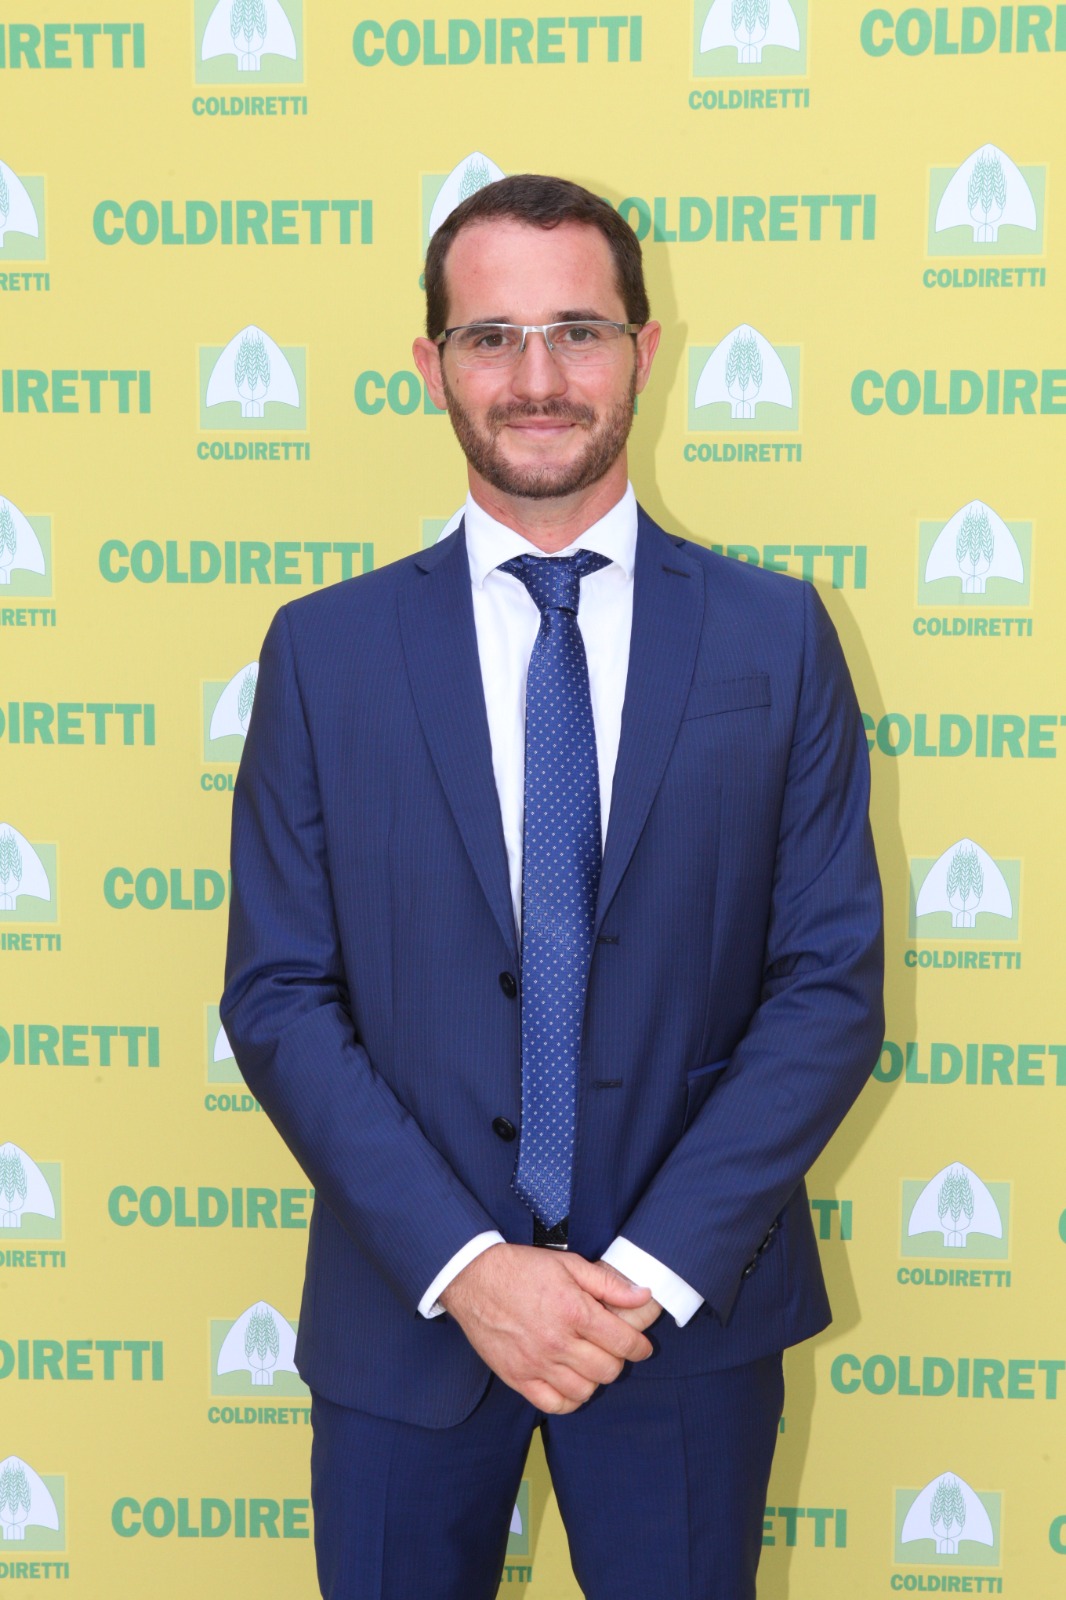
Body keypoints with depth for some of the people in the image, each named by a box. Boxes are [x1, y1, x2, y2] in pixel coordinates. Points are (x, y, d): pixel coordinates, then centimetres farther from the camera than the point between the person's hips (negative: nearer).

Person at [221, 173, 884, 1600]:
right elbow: (278, 994, -3)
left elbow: (833, 982, -4)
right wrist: (461, 1261, -13)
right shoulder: (325, 650, -1)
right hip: (407, 1310, 0)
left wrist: (658, 1261, -13)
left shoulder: (775, 636, -1)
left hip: (690, 1303, 0)